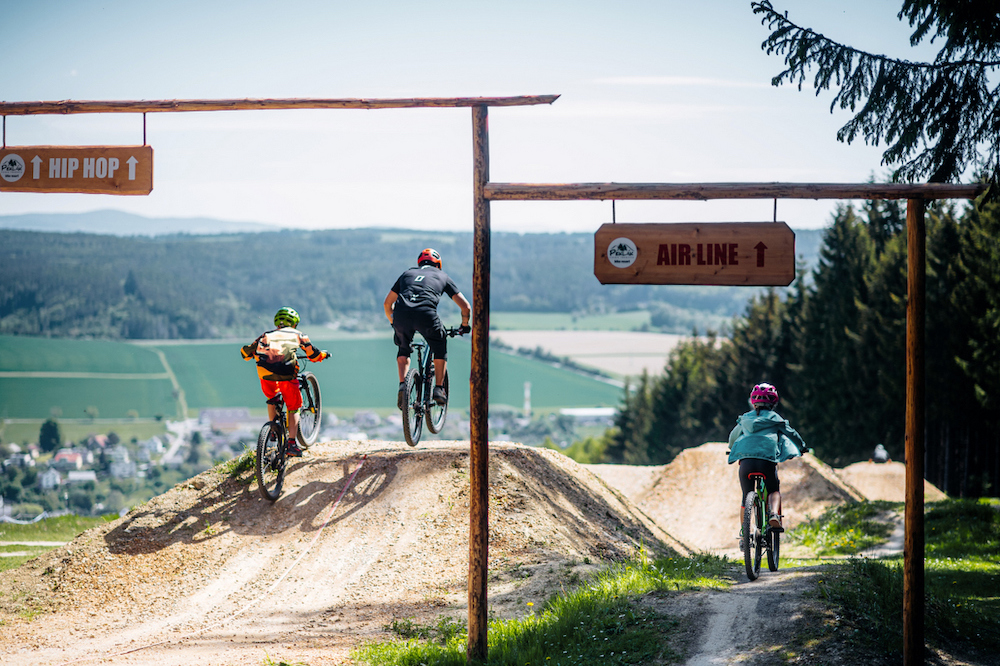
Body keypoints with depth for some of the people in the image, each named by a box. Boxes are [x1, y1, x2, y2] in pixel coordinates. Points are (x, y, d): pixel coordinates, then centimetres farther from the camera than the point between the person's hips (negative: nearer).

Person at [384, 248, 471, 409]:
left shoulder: (407, 273, 34)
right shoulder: (442, 276, 29)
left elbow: (387, 303, 38)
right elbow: (465, 306, 25)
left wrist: (394, 323, 53)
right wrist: (464, 326, 43)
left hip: (401, 315, 2)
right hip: (426, 315, -2)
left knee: (403, 350, 30)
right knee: (440, 347, 27)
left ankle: (402, 385, 11)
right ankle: (438, 389, 21)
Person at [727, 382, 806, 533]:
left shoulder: (744, 419, 23)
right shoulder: (774, 419, 15)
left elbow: (733, 437, 38)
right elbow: (791, 434, 23)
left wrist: (732, 449, 60)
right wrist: (801, 446, 43)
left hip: (746, 459, 2)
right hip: (768, 460, -2)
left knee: (745, 496, 14)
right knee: (774, 490, 17)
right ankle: (774, 514, -13)